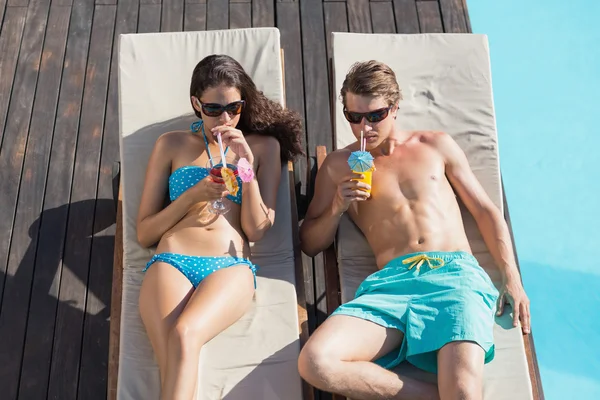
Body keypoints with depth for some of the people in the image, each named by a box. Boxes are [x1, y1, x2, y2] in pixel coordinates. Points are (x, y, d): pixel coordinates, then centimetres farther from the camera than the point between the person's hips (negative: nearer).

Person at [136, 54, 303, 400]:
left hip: (231, 267, -1)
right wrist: (192, 195, -1)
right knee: (175, 355, -31)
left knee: (185, 334, -35)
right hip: (170, 263, 1)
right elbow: (144, 233, 15)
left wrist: (246, 165, -3)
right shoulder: (172, 144, 19)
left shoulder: (264, 146, 18)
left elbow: (257, 230, 8)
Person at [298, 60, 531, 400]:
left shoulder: (436, 145, 19)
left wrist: (512, 278, 6)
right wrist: (337, 209, 0)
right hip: (392, 283, 2)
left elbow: (486, 210, 18)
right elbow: (311, 245, 20)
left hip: (456, 273, -1)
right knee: (315, 362, -26)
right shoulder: (339, 165, 18)